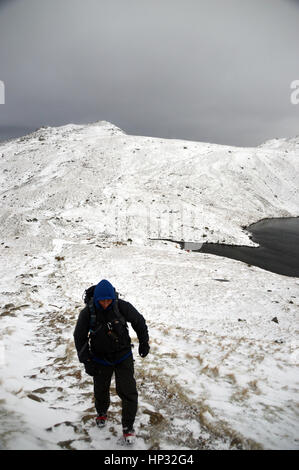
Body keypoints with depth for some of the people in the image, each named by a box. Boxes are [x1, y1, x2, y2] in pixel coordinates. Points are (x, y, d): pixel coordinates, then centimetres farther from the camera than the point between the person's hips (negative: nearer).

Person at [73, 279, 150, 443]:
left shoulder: (122, 306, -18)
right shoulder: (87, 313, -17)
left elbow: (139, 321, -1)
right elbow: (79, 337, -4)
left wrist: (144, 343, 5)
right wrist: (86, 361, -7)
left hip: (123, 356, 0)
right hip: (100, 359, 1)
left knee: (128, 392, -2)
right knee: (100, 390, 17)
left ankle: (128, 426, 19)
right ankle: (102, 413, 50)